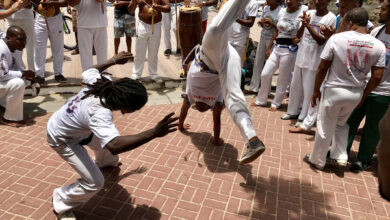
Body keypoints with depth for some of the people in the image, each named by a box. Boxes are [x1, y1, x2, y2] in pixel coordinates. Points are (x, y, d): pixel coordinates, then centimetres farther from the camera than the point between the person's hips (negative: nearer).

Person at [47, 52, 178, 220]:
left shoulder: (102, 83, -22)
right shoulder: (100, 112, -45)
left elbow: (88, 71, 2)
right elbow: (114, 145, -61)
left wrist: (113, 61, 12)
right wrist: (154, 133, -68)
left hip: (74, 127, 8)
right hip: (62, 139, -8)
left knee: (106, 139, 26)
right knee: (95, 182, -13)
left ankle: (105, 161, 62)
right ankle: (61, 203, 16)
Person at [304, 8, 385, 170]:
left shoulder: (336, 38, -14)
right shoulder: (378, 46, -4)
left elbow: (322, 68, -10)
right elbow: (377, 77, -2)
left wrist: (316, 91, 1)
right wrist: (363, 96, 11)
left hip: (333, 90, -4)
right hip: (356, 93, 4)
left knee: (325, 128, 11)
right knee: (341, 123, 27)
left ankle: (317, 160, 28)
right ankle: (340, 157, 24)